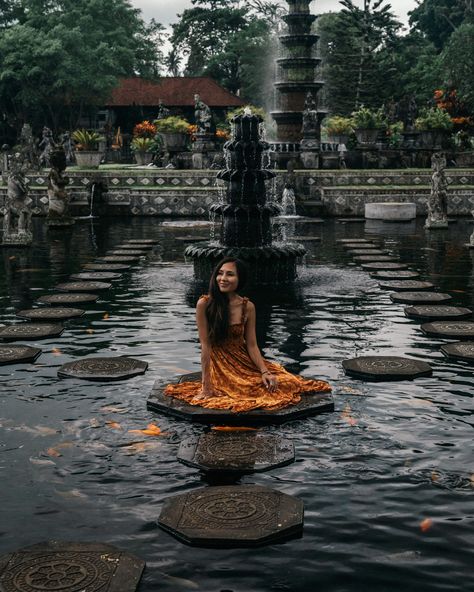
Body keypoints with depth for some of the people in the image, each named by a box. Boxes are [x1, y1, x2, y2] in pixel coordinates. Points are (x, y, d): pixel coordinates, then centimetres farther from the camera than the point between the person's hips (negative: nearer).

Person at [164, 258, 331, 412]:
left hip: (245, 362, 4)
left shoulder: (248, 307, -4)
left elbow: (252, 345, -2)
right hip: (220, 365, -3)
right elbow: (205, 345, -13)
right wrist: (206, 385, -16)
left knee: (287, 383, -13)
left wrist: (265, 372, -18)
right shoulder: (204, 304, -12)